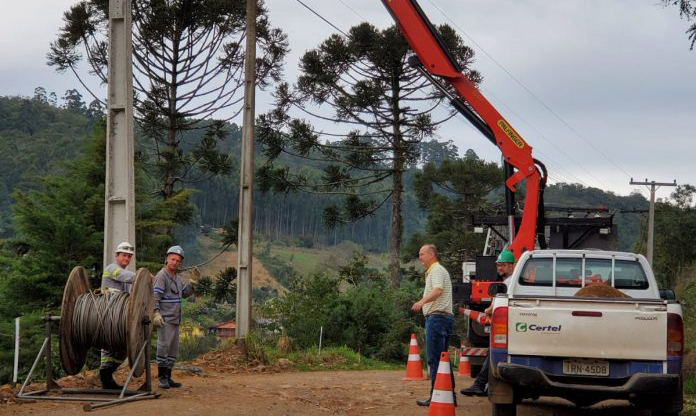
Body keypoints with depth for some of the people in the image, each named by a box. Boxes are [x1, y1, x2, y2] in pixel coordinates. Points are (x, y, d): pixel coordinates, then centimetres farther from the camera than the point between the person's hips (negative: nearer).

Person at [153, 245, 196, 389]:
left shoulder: (177, 277, 16)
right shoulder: (161, 276, -10)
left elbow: (185, 294, 22)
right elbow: (155, 295, -18)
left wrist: (192, 284, 5)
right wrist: (156, 313, -28)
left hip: (175, 318, 9)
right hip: (164, 318, -9)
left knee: (173, 348, 9)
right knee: (163, 346, -12)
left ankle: (168, 377, 14)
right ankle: (161, 377, -9)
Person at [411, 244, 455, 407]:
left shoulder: (437, 270, -9)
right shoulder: (433, 271, 24)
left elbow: (438, 290, -28)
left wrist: (422, 301, -43)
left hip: (437, 317, -11)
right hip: (444, 318, 11)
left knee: (434, 358, -11)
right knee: (441, 358, 13)